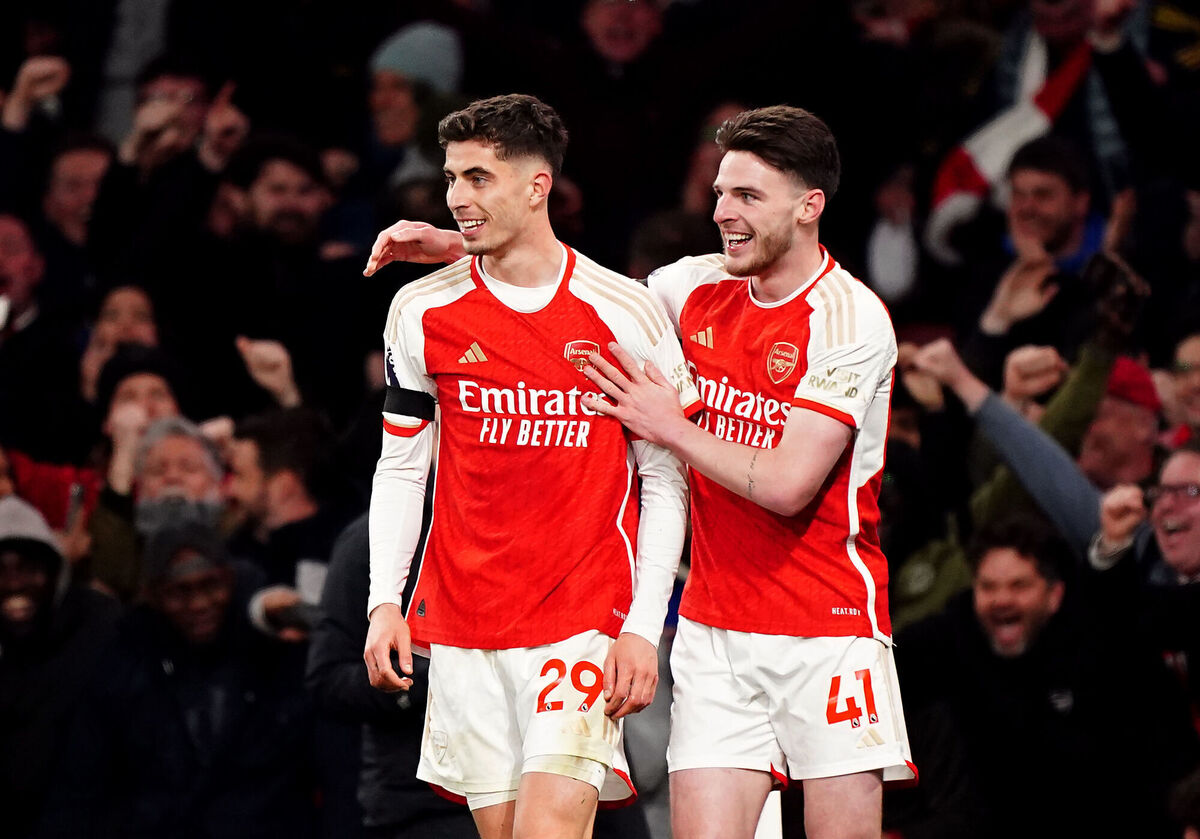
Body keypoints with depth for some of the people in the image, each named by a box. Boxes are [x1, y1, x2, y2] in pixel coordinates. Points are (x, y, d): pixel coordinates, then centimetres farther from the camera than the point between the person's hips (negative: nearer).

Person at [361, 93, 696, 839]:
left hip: (586, 623, -3)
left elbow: (665, 481, 0)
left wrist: (643, 628, -7)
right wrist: (385, 601, 2)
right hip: (463, 626, 3)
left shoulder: (626, 314, -3)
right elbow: (401, 466, 12)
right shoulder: (422, 312, 5)